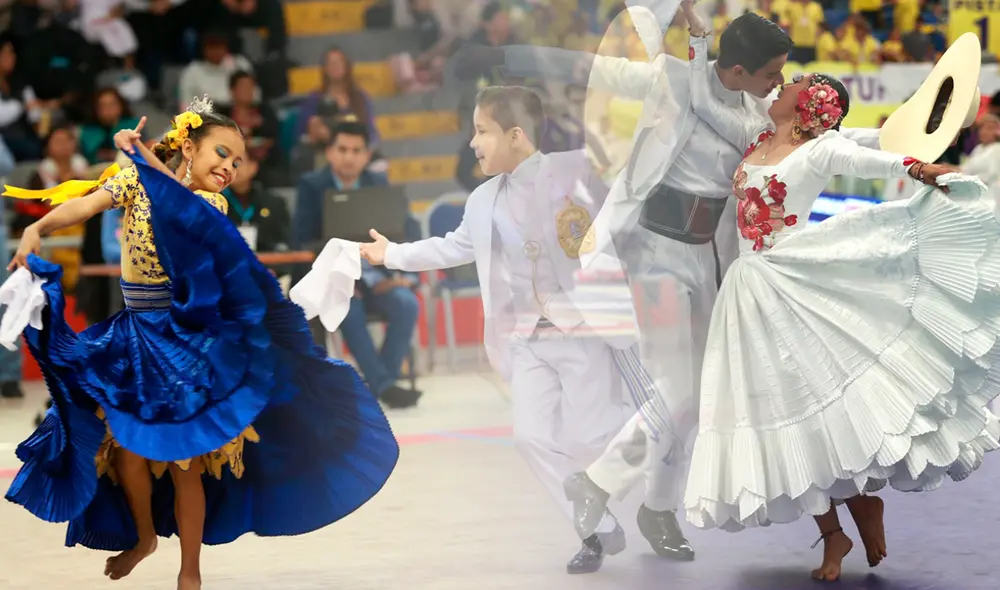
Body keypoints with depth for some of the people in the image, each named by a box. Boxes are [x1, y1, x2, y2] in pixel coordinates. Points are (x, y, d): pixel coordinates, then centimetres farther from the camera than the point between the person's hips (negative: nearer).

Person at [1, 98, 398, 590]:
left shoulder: (213, 203, -1)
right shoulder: (135, 179, 0)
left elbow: (188, 210, -26)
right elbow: (87, 204, -17)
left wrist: (148, 158, -32)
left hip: (187, 341, -2)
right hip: (134, 340, 2)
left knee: (185, 461, -2)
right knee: (127, 447, 7)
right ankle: (144, 535, 36)